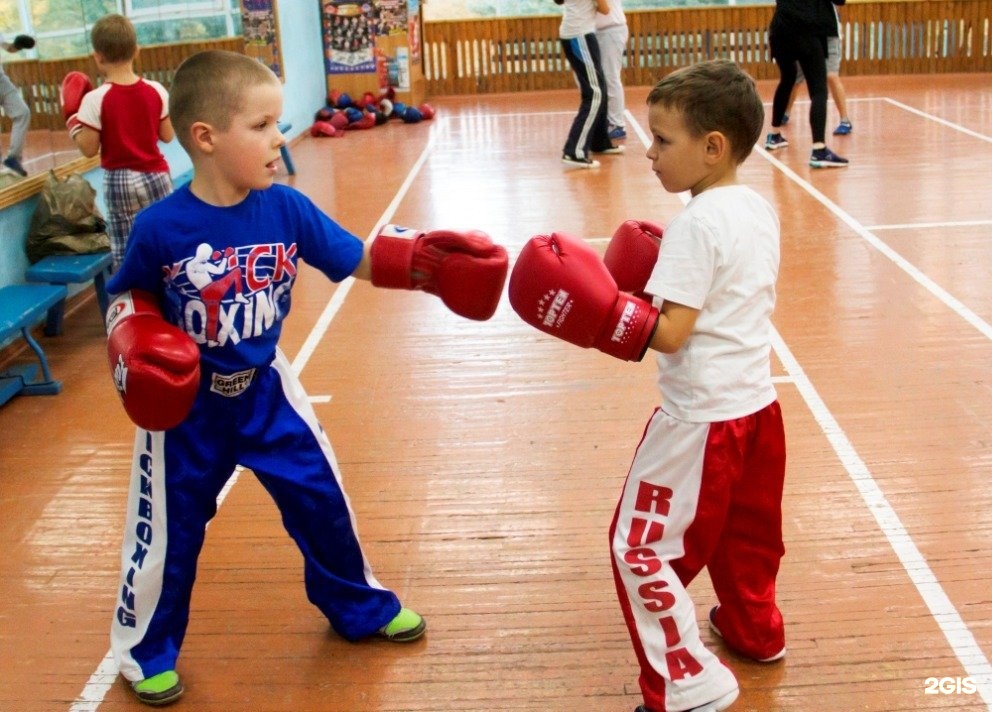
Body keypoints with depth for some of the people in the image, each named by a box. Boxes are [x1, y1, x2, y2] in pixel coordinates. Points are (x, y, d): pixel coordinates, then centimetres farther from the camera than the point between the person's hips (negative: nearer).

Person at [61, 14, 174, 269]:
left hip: (119, 180, -3)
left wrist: (72, 116, 2)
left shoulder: (95, 99, -14)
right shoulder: (156, 91, -4)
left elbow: (89, 149, -10)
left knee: (125, 249, 4)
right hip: (156, 175, 3)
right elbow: (167, 136, 3)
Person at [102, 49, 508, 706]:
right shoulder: (159, 228, -21)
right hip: (183, 401, -3)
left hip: (264, 388, 3)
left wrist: (427, 263, -21)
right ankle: (147, 651, 33)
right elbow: (128, 298, -4)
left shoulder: (287, 209, -13)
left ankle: (361, 606, 38)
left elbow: (360, 258, -7)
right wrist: (133, 346, -21)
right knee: (169, 531, 9)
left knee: (321, 498, 13)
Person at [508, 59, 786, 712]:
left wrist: (598, 309, -30)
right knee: (744, 530, 27)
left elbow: (668, 333, -24)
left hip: (702, 418, -9)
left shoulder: (696, 224, -20)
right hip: (755, 404, 10)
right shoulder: (760, 210, 6)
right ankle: (755, 630, 45)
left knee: (641, 548, 0)